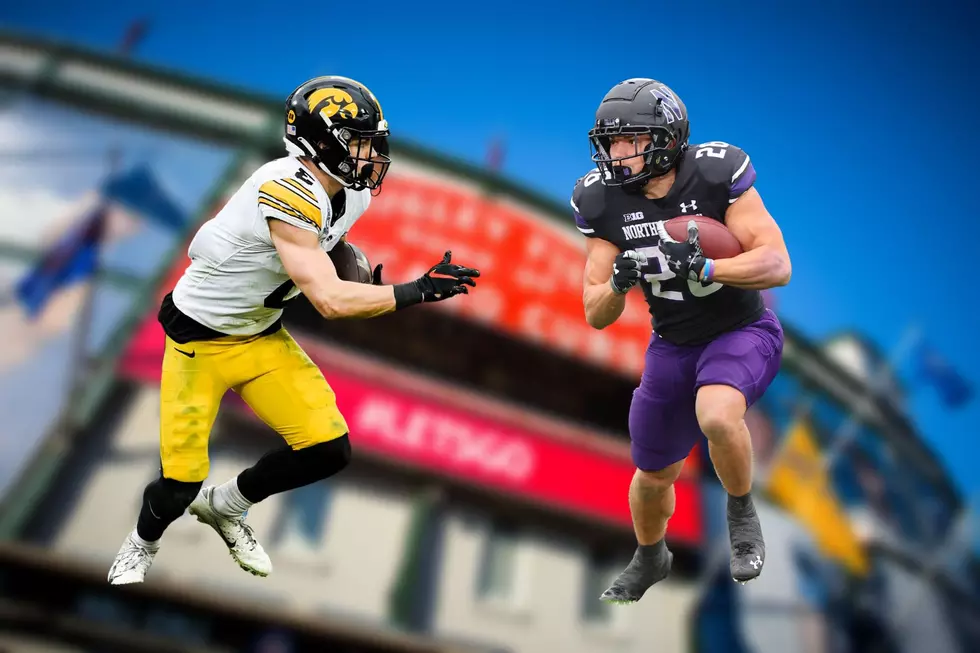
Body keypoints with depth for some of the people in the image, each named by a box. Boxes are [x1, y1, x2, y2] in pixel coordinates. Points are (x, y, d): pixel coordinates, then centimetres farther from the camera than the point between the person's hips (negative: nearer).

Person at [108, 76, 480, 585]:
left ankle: (225, 505, 24)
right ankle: (141, 545, 35)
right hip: (200, 340, -7)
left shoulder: (353, 195, -5)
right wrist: (417, 291, -29)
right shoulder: (288, 191, -31)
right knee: (181, 484, -2)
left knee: (329, 449, -4)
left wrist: (362, 283, 0)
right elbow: (331, 302, -34)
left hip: (263, 337, 7)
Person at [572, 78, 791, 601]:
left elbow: (777, 266, -23)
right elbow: (596, 316, -8)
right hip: (672, 345, 4)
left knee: (716, 416, -36)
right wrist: (619, 283, -30)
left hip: (742, 333, -4)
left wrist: (702, 268, -37)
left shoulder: (717, 173, -20)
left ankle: (741, 514, -3)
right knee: (653, 474, 15)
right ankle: (649, 559, 48)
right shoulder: (601, 200, -10)